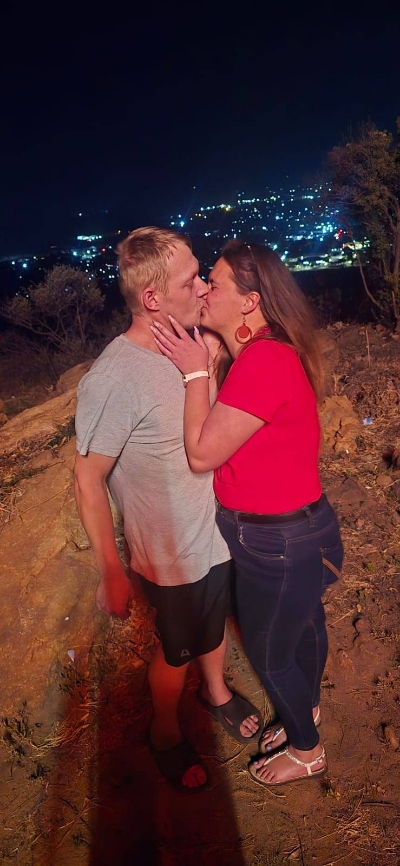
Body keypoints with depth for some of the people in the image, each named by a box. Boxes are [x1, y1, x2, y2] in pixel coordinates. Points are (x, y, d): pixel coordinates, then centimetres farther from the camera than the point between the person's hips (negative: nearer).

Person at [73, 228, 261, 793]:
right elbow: (88, 481, -21)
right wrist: (111, 574, -16)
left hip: (218, 537, 6)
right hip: (172, 556, -6)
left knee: (214, 627, 29)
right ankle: (165, 734, 50)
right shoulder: (113, 379, -29)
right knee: (177, 652, 19)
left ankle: (216, 690, 60)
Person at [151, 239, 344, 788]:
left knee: (269, 651, 14)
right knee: (303, 626, 29)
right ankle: (306, 709, 56)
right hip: (294, 530, 9)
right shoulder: (265, 352, 2)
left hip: (280, 543, -9)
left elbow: (202, 454, -25)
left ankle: (306, 752, 41)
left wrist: (195, 372, -17)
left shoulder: (264, 360, -29)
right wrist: (204, 365, -3)